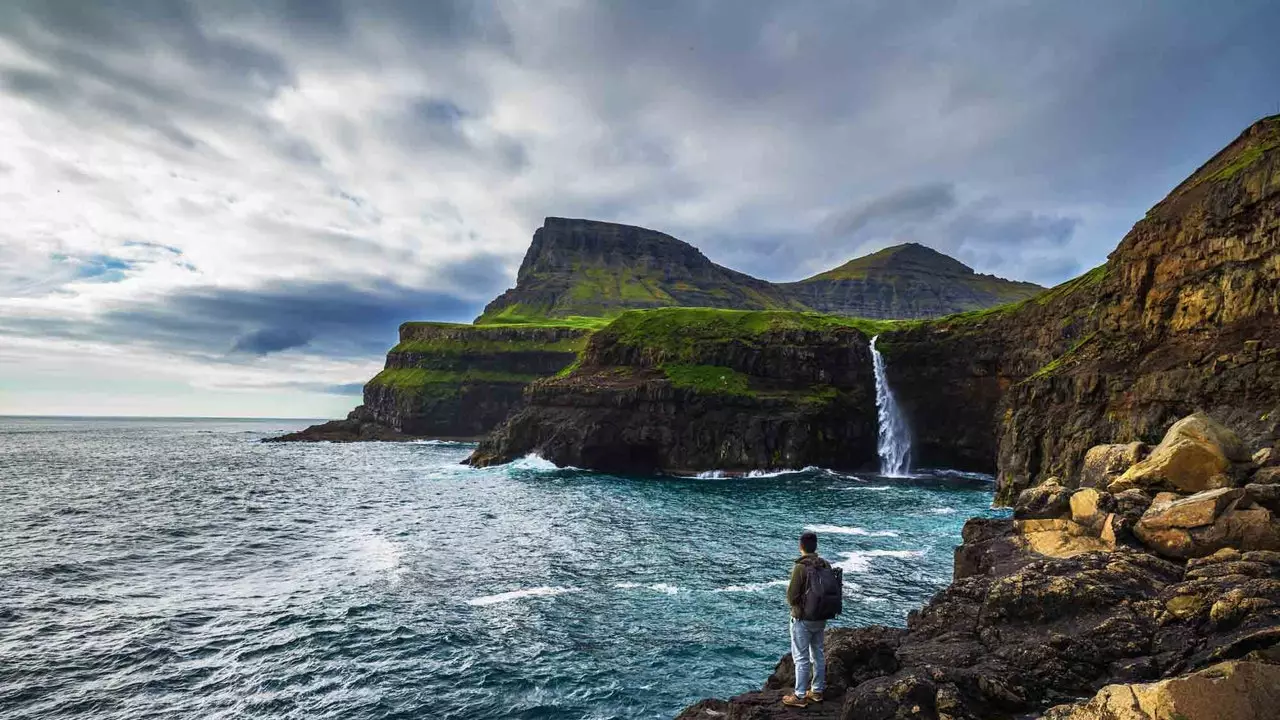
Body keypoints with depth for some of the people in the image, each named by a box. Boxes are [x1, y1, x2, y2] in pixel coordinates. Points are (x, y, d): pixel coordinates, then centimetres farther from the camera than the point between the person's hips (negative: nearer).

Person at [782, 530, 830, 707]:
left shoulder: (800, 567, -22)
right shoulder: (826, 565, -4)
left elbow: (791, 596, -17)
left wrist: (792, 603, 4)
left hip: (803, 619, -6)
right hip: (821, 618, 7)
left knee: (801, 658, 3)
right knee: (818, 654, 18)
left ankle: (800, 696, 11)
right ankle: (817, 691, 29)